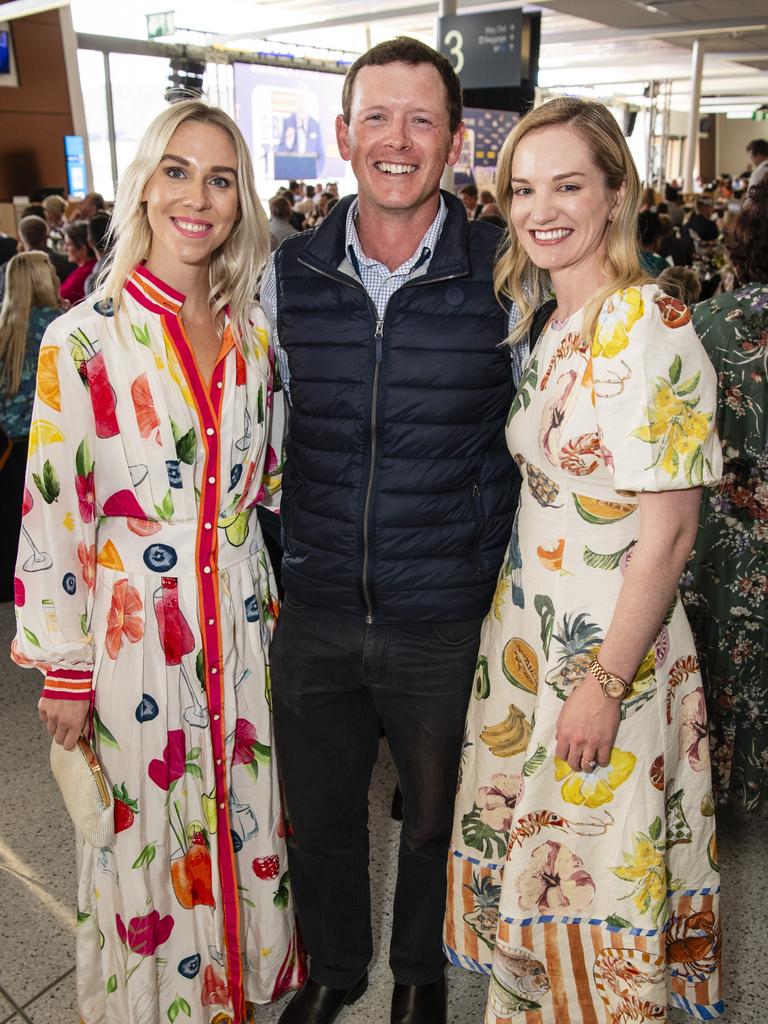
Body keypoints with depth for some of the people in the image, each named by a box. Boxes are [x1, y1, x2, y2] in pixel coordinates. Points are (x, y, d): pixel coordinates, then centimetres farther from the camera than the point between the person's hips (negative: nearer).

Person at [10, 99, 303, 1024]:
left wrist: (271, 593, 12)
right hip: (133, 625, -4)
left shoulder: (253, 332, 3)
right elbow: (52, 514, -10)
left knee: (245, 811, 20)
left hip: (239, 615, 4)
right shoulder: (83, 339, -12)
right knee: (147, 828, 14)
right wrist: (65, 669, -7)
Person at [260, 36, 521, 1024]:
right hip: (314, 613, 3)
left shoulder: (505, 275, -9)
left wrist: (501, 583, 0)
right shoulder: (286, 274, -2)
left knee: (436, 816, 20)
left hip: (447, 619, -2)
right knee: (318, 814, 21)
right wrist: (287, 554, 9)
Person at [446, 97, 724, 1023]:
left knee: (599, 871, 12)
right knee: (529, 849, 23)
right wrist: (517, 624, 10)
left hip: (608, 648, -8)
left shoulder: (651, 331, -18)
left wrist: (604, 685, -17)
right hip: (528, 629, 8)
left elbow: (667, 534, -19)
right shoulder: (547, 323, 6)